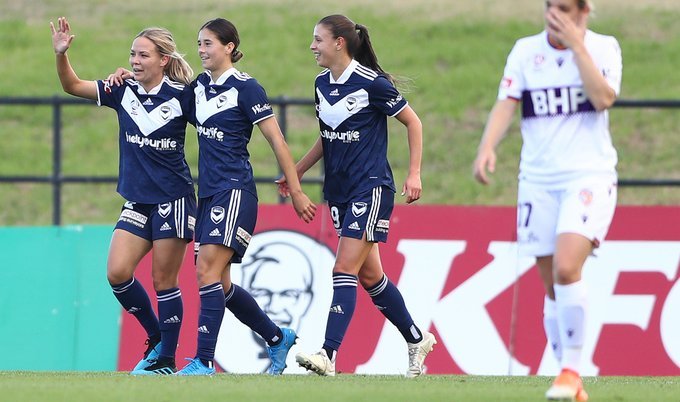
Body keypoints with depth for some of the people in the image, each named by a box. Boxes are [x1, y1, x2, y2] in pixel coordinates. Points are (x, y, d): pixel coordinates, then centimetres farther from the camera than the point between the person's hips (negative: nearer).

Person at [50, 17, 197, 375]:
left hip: (173, 198, -5)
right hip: (137, 201, 5)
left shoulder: (182, 97, -9)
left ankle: (166, 360, 9)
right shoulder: (123, 92, 3)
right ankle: (157, 339, 15)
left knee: (163, 281, -2)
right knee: (117, 273, -6)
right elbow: (72, 85, 6)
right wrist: (60, 53, -9)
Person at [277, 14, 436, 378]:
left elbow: (412, 122, -5)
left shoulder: (372, 84, -13)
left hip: (371, 188, -8)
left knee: (345, 269, -15)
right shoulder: (322, 84, 8)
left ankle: (328, 355, -21)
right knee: (369, 274, 11)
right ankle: (416, 339, 27)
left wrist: (414, 174, -9)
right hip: (339, 191, 8)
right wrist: (295, 173, 20)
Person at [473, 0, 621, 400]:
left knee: (566, 267, -24)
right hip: (538, 179, 3)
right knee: (553, 287, 3)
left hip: (589, 175, -3)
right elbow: (506, 104, -3)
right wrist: (487, 147, -20)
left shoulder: (604, 48, 1)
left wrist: (576, 45, -15)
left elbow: (603, 99, -15)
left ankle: (572, 368, -13)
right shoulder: (525, 50, 6)